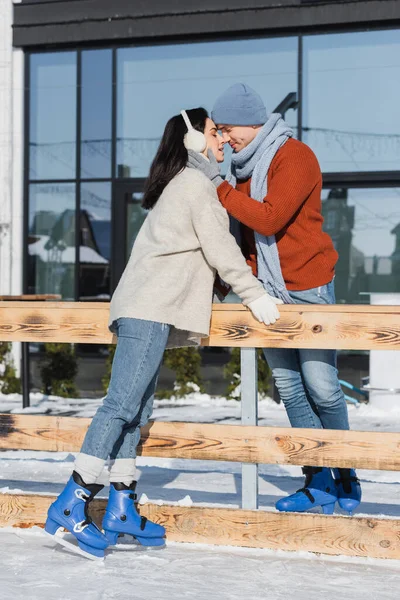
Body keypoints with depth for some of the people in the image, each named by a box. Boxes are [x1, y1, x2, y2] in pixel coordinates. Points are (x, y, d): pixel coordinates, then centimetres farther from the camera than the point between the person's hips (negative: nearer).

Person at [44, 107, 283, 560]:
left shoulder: (175, 185, 27)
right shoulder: (197, 184, -2)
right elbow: (221, 250, -6)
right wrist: (255, 297, 0)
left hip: (144, 309, 10)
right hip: (151, 308, -10)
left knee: (136, 408, 5)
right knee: (122, 403, -16)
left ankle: (121, 509, 4)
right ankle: (71, 505, -20)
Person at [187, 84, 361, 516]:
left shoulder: (295, 157, -12)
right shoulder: (244, 165, 12)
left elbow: (270, 219, -24)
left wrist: (218, 185, -23)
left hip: (307, 288, -7)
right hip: (265, 292, 7)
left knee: (321, 386, -5)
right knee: (289, 387, 5)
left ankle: (345, 476, 12)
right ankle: (318, 482, 9)